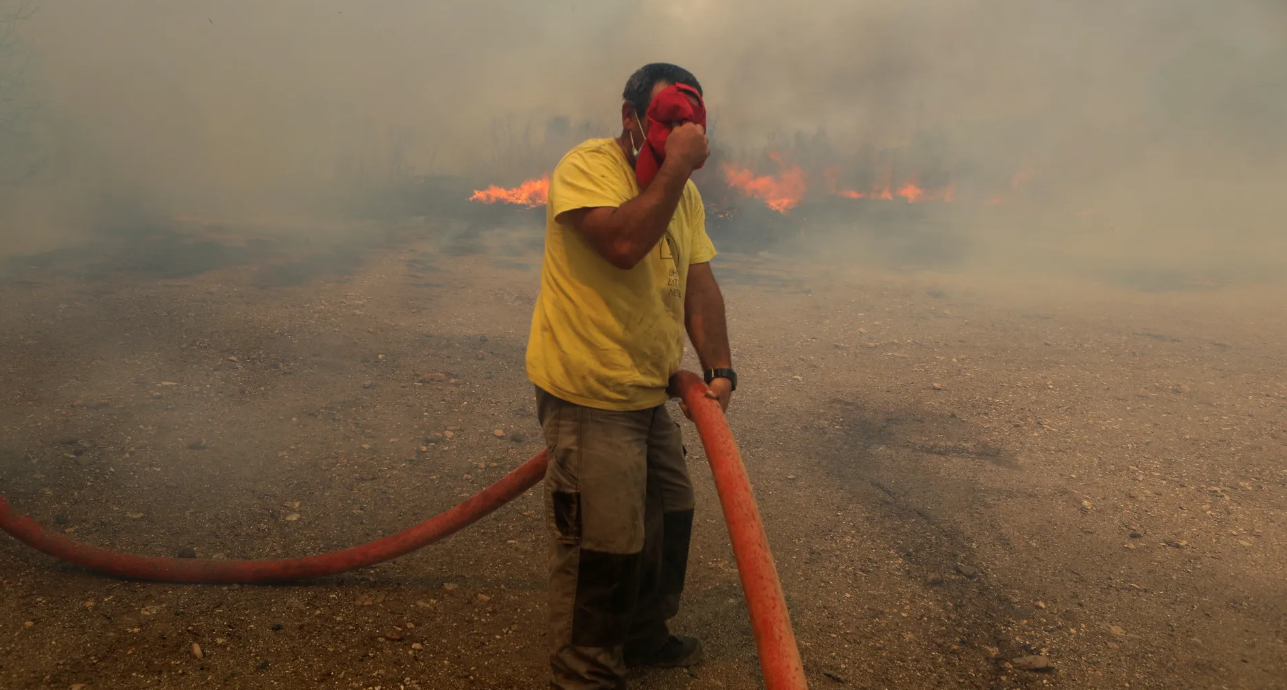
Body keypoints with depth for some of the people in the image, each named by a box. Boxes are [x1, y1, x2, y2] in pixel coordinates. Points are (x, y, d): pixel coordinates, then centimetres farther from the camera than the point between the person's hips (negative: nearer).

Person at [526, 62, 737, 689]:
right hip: (588, 395, -9)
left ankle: (644, 636, 43)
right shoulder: (588, 165, -14)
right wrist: (676, 165, -26)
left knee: (669, 518, 21)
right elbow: (622, 243, -33)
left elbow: (699, 284, 7)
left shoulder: (685, 194, 11)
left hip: (650, 394, 9)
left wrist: (718, 369, -3)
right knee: (604, 544, -3)